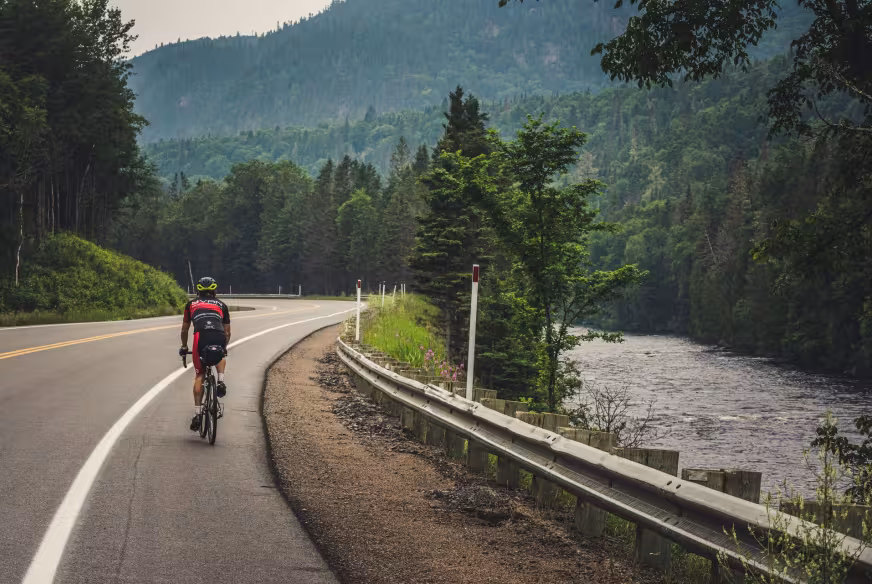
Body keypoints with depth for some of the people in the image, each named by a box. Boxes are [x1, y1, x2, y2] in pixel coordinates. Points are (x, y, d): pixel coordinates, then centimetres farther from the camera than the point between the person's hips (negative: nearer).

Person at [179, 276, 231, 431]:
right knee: (220, 357, 37)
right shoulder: (221, 305, 30)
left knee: (199, 375, 12)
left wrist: (184, 347, 52)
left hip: (201, 337, -1)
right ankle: (221, 382, 10)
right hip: (219, 338, 1)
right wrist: (224, 347, 50)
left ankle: (197, 413, 2)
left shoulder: (191, 304, 29)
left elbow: (184, 329, 37)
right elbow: (227, 332, 32)